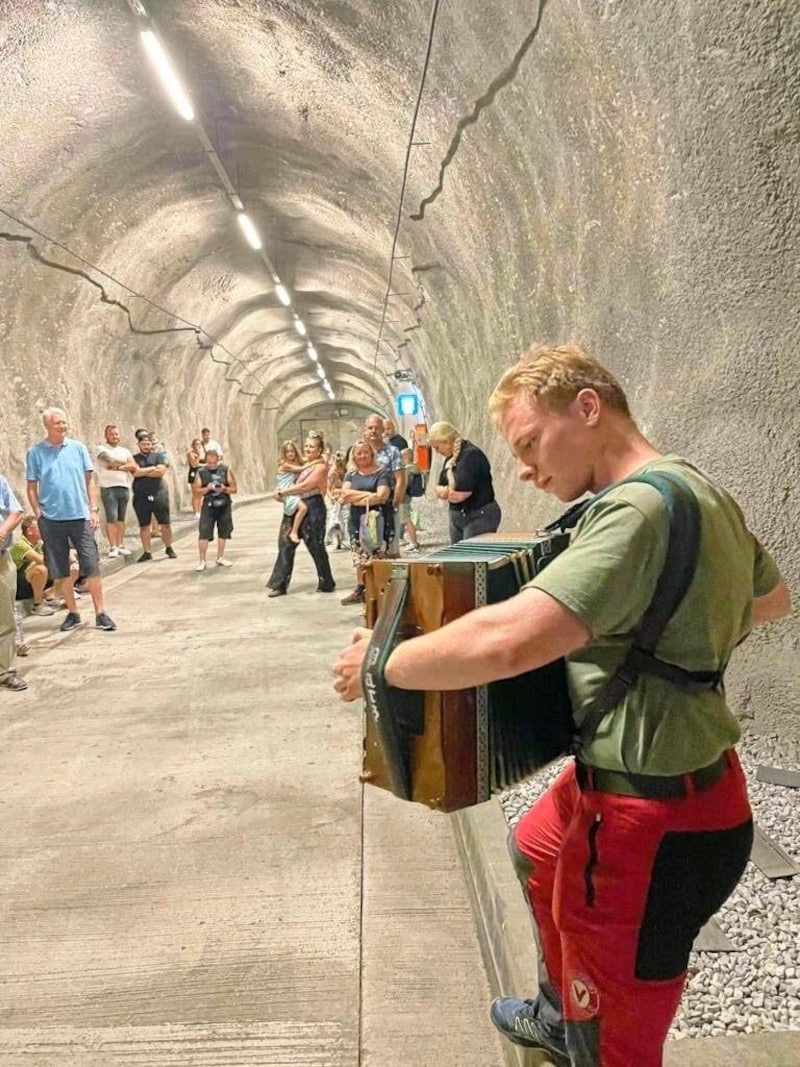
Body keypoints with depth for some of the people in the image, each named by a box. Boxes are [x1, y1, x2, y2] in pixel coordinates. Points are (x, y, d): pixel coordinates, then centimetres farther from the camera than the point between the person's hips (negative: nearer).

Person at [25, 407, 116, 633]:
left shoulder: (78, 447, 3)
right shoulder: (35, 453, 1)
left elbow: (89, 480, 6)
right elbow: (32, 487, 5)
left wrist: (94, 509, 0)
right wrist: (38, 514, -3)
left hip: (80, 516, 0)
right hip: (51, 520, 0)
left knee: (92, 566, -1)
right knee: (60, 570, 7)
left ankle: (100, 613, 6)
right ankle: (72, 613, 19)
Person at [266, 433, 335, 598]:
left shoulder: (321, 466, -8)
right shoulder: (304, 464, 17)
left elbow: (305, 486, -18)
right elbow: (294, 482, 26)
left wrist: (282, 492, -13)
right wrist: (283, 494, 7)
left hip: (312, 508, -8)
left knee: (316, 547, 1)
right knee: (285, 544, 3)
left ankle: (326, 584, 16)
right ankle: (279, 585, 7)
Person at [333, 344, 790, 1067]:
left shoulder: (642, 507, -27)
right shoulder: (706, 493, 4)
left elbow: (504, 642, -37)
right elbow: (772, 599, 22)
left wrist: (377, 662, -22)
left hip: (656, 825, -10)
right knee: (537, 852, 34)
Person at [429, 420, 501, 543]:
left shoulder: (471, 455, -18)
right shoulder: (451, 458, 10)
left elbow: (459, 495, -24)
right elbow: (439, 490, 9)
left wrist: (446, 492, -4)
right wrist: (450, 491, -12)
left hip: (480, 516, -9)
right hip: (457, 516, 9)